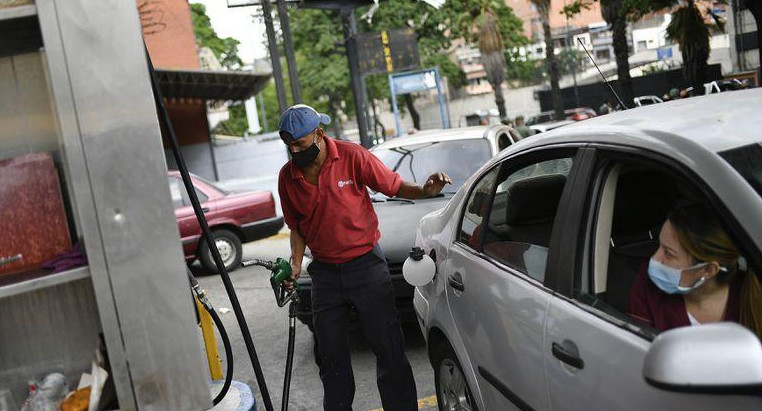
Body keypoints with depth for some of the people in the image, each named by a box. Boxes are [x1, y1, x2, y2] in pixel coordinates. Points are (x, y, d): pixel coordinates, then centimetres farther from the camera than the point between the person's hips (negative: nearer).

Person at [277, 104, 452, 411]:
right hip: (325, 273, 4)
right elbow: (296, 226, 11)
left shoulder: (352, 156, -12)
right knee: (331, 356, 13)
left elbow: (395, 186, -7)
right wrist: (295, 264, -3)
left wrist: (425, 190, -27)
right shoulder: (287, 176, 0)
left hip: (365, 264, -4)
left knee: (388, 348, 1)